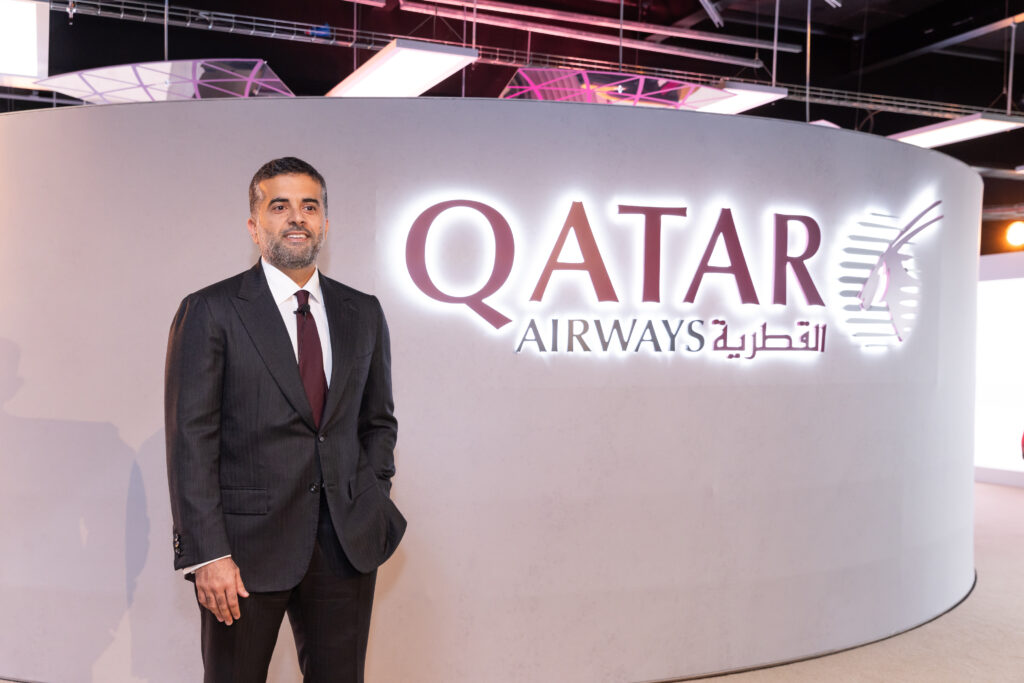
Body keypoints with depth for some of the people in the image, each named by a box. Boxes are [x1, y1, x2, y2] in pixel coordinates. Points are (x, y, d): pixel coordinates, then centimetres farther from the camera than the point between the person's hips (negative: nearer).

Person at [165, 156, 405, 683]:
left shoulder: (363, 313, 9)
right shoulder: (209, 312, -4)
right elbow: (191, 440, -8)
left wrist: (373, 501, 3)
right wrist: (207, 555, -13)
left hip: (346, 543, 4)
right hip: (246, 544, -3)